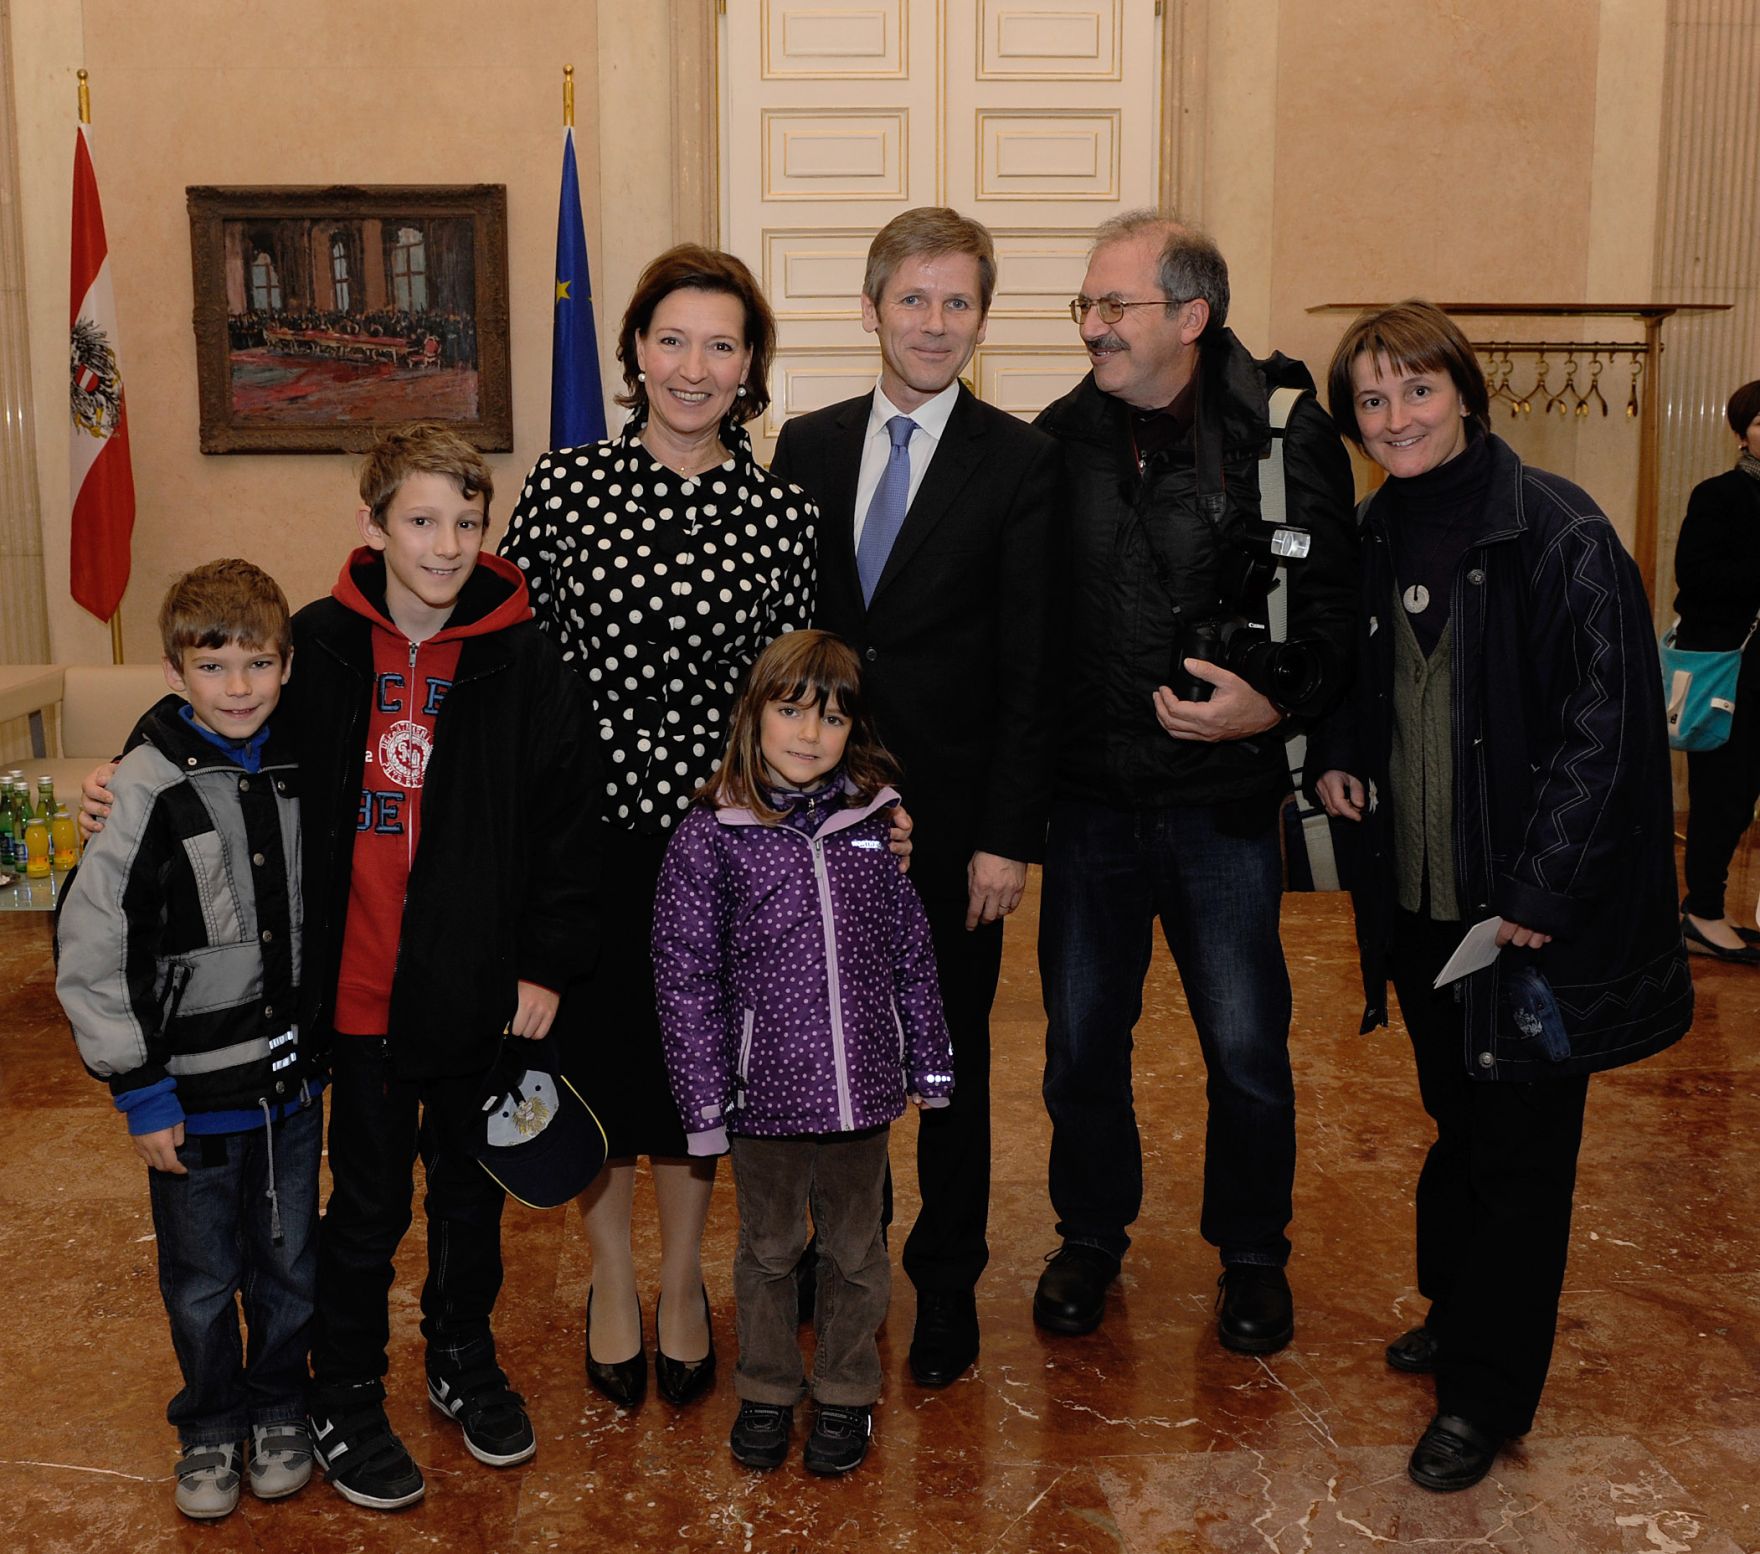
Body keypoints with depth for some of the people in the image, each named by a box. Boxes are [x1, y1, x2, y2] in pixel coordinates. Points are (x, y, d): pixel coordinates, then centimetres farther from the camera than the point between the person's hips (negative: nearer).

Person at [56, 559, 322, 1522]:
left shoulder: (298, 772, -2)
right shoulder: (147, 790, -16)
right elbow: (90, 953, -13)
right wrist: (139, 1089, -12)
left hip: (293, 1080, 4)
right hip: (195, 1090, -3)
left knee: (289, 1262, 17)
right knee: (201, 1278, 14)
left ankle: (278, 1405, 39)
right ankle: (211, 1424, 36)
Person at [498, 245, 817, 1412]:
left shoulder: (784, 514, -2)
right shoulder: (561, 486, -3)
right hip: (586, 822, 0)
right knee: (597, 1048, 12)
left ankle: (683, 1284, 35)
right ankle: (613, 1285, 35)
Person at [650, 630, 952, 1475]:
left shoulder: (878, 820, -1)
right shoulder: (710, 836, -8)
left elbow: (914, 954, 6)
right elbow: (686, 977, -6)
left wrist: (928, 1064, 8)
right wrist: (705, 1098, -7)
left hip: (861, 1089, 2)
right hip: (765, 1089, -1)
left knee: (854, 1249, 17)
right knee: (768, 1248, 18)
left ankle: (846, 1392, 37)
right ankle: (766, 1389, 38)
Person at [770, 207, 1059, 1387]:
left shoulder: (1022, 462, -6)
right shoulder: (808, 447, 6)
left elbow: (1031, 665, -8)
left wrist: (1009, 835, -12)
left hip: (954, 815, -3)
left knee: (953, 1057, 11)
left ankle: (947, 1285, 28)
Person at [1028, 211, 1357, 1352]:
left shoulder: (1282, 432, -9)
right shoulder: (1060, 439, 1)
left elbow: (1336, 607, -6)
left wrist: (1279, 705, -21)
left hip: (1223, 797, -2)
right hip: (1088, 795, 3)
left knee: (1248, 1048, 9)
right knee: (1083, 1036, 15)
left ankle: (1253, 1255, 32)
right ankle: (1091, 1234, 37)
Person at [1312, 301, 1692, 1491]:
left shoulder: (1558, 534, -15)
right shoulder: (1381, 537, 6)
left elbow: (1603, 725, -17)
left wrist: (1538, 892, -19)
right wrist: (1334, 751, 4)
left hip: (1527, 907, -6)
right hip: (1418, 896, 6)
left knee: (1518, 1146, 7)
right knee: (1456, 1118, 21)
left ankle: (1486, 1394, 20)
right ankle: (1455, 1312, 40)